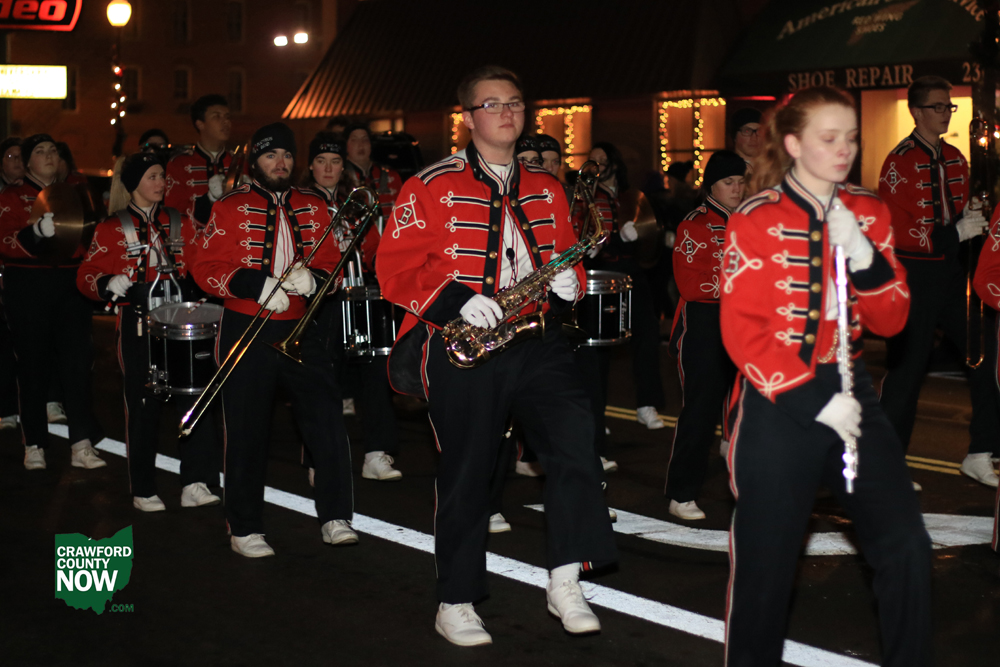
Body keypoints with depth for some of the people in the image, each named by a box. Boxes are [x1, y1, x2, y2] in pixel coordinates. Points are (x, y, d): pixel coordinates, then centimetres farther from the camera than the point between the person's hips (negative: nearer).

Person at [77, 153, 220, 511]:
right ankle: (143, 491, 13)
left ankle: (195, 485, -1)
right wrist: (109, 285, -21)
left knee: (194, 396, -6)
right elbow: (87, 276, 0)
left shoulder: (178, 223, 13)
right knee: (143, 406, 1)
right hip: (138, 327, -3)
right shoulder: (112, 228, 3)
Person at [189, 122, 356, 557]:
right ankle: (245, 529, 13)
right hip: (246, 331, -3)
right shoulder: (230, 209, 1)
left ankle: (336, 519, 2)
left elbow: (332, 261, 10)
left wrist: (312, 277, -13)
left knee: (327, 420, -6)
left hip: (301, 330, 3)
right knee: (246, 432, 3)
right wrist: (257, 284, -18)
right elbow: (205, 267, -5)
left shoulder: (313, 209, 11)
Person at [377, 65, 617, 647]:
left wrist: (569, 283, -3)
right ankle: (456, 604, 19)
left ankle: (566, 579, -11)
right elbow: (395, 267, -5)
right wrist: (456, 299, -18)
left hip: (536, 341, 3)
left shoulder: (546, 189, 14)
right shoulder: (432, 187, 0)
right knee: (467, 471, 3)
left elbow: (567, 258, 21)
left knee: (574, 425, -20)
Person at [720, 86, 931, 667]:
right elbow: (743, 332, -11)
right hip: (779, 402, -4)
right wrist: (814, 399, -17)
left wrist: (865, 258, -13)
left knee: (908, 547, -3)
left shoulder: (869, 213, 7)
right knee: (766, 558, 5)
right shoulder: (755, 221, -7)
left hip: (850, 390, 4)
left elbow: (891, 321, 5)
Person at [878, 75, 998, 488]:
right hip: (914, 274, -7)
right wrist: (954, 233, -17)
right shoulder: (900, 162, -9)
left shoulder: (954, 159, 13)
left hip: (952, 273, 7)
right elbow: (895, 231, -16)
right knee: (906, 367, -1)